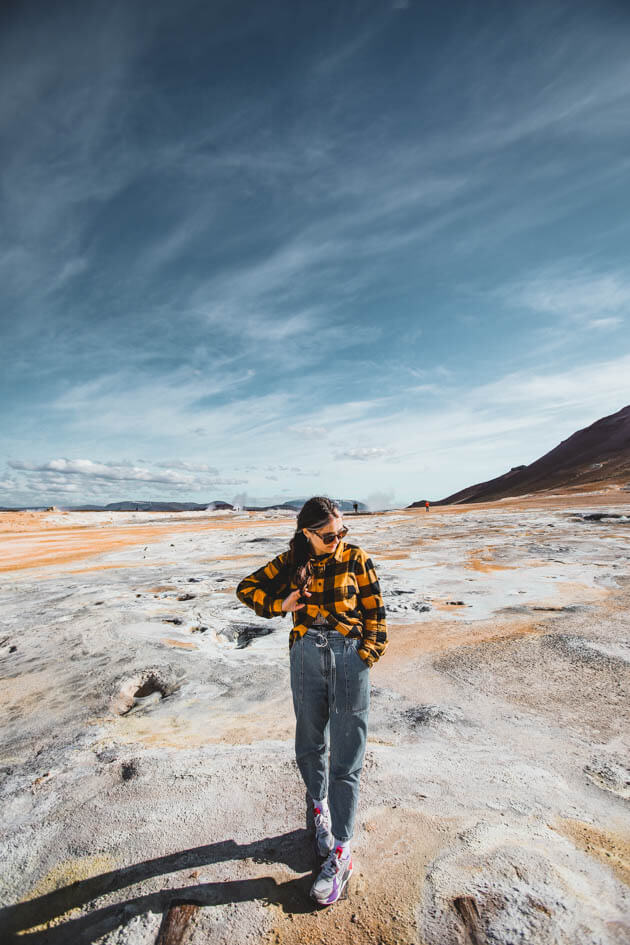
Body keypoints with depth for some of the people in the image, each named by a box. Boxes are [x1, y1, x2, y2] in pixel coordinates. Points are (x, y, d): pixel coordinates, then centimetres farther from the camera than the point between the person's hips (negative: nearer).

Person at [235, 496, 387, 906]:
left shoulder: (356, 558, -5)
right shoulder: (293, 561, -1)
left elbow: (375, 612, 1)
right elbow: (247, 587, 6)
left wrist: (365, 656, -6)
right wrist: (280, 604, -9)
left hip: (349, 656, -2)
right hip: (306, 656, 2)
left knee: (346, 758, 4)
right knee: (310, 745, 18)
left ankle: (341, 853, 20)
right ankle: (321, 810, 45)